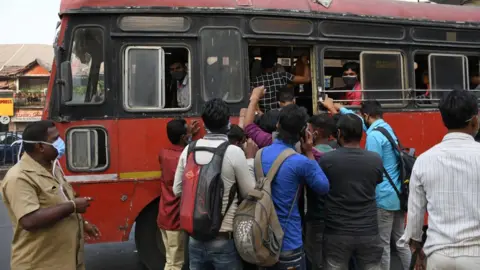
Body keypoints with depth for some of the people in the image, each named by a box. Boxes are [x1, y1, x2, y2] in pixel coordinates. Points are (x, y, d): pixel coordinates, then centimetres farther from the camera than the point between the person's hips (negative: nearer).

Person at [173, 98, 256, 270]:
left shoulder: (189, 150, -2)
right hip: (224, 239, -4)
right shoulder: (234, 152, -15)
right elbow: (249, 193, -6)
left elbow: (177, 190, 7)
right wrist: (250, 159, 5)